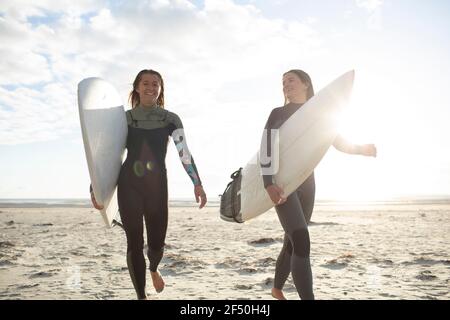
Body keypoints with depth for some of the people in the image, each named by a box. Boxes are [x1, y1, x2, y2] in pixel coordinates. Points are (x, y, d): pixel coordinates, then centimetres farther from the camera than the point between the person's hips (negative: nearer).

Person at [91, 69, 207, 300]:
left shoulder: (171, 119, 4)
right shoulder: (125, 119, 5)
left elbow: (184, 153, -3)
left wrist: (197, 184, -14)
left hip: (157, 186, 0)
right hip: (129, 186, 0)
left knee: (157, 243, 5)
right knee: (134, 243, -1)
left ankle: (154, 269, 43)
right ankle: (141, 295, 16)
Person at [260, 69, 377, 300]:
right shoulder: (278, 114, -1)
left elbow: (339, 142, 4)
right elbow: (265, 149, -12)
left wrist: (361, 149, -17)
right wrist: (269, 184, -25)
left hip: (305, 184, 5)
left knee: (292, 242, 14)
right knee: (301, 242, -20)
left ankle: (277, 289, 35)